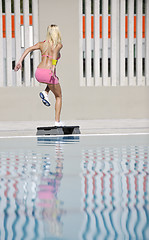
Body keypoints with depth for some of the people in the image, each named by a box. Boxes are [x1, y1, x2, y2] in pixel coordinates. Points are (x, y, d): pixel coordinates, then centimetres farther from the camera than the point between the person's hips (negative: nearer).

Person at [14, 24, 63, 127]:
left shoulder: (41, 44, 16)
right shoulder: (58, 44, 3)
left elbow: (29, 49, 0)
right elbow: (55, 50, -21)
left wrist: (20, 62, -4)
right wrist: (53, 67, -33)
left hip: (38, 73, 5)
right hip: (48, 73, -5)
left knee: (55, 78, 39)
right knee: (59, 97, 18)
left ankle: (45, 93, 12)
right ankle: (57, 121, 10)